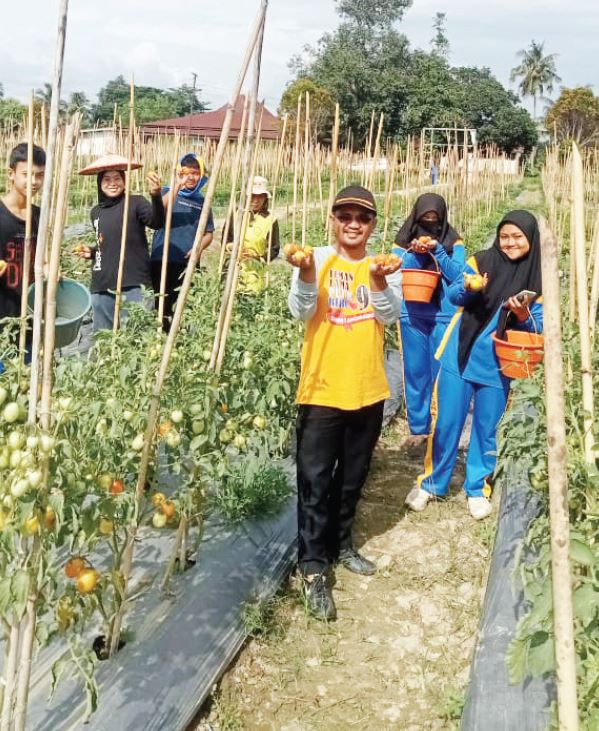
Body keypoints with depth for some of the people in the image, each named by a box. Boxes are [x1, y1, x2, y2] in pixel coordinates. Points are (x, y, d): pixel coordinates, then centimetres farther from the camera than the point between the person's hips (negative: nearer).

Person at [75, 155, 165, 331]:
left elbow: (157, 222, -23)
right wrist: (91, 252, 7)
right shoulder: (96, 212, 13)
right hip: (101, 287, 6)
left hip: (133, 286, -5)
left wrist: (156, 196, -39)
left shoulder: (135, 203, -4)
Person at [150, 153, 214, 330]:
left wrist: (199, 248, -8)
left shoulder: (202, 202, 12)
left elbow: (208, 233, 13)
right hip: (163, 261, -3)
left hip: (189, 264, 3)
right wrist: (178, 186, -26)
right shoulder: (168, 192, 2)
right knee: (161, 306, -2)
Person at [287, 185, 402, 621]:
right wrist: (306, 273, -34)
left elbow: (390, 317, -11)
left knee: (352, 479, 16)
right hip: (321, 390, -3)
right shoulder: (317, 259, -4)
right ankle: (314, 567, 7)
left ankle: (341, 545, 35)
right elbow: (302, 312, -16)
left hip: (368, 390, 3)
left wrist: (379, 280, -29)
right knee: (316, 482, -2)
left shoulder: (384, 266, 3)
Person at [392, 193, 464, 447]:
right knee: (415, 373, 5)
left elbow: (458, 275, -8)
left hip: (444, 316, -1)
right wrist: (413, 253, -16)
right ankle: (418, 428, 14)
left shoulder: (453, 241, 2)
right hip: (412, 316, 2)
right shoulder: (404, 240, 5)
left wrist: (437, 250, -19)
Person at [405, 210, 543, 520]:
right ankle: (432, 482, 23)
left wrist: (523, 315, -23)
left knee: (486, 429, 11)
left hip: (496, 367, 1)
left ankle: (478, 489, 28)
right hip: (459, 357, 0)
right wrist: (469, 287, -25)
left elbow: (537, 329, -2)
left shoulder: (538, 280, -3)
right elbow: (453, 294, -4)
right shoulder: (482, 261, -4)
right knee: (445, 423, 6)